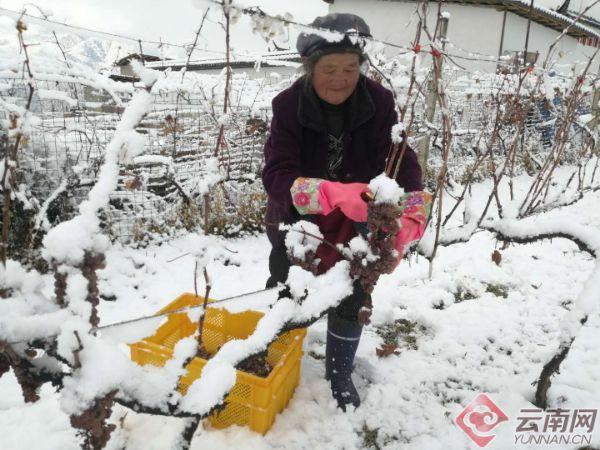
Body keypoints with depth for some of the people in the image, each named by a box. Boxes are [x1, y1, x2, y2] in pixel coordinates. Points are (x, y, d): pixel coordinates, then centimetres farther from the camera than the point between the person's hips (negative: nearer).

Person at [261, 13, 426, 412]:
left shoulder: (379, 101, -20)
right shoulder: (288, 105, -24)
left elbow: (401, 161, -22)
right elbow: (277, 175, -32)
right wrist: (335, 193, -50)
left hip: (354, 225, 1)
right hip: (295, 222, 0)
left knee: (350, 300, 13)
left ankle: (340, 375, 41)